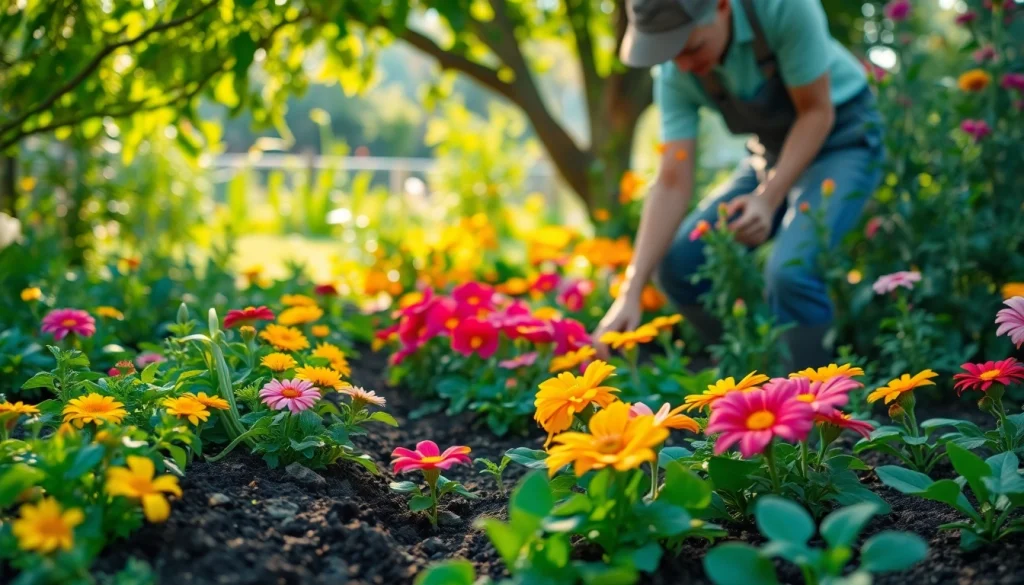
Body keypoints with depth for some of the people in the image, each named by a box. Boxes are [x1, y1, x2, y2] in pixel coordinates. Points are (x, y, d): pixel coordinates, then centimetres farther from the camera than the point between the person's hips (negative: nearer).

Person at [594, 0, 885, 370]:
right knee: (679, 265, -4)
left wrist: (768, 199, -30)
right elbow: (673, 183, -17)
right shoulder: (674, 75, -15)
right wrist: (630, 293, -23)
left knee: (790, 271, -30)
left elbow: (817, 112, -20)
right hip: (773, 151, 6)